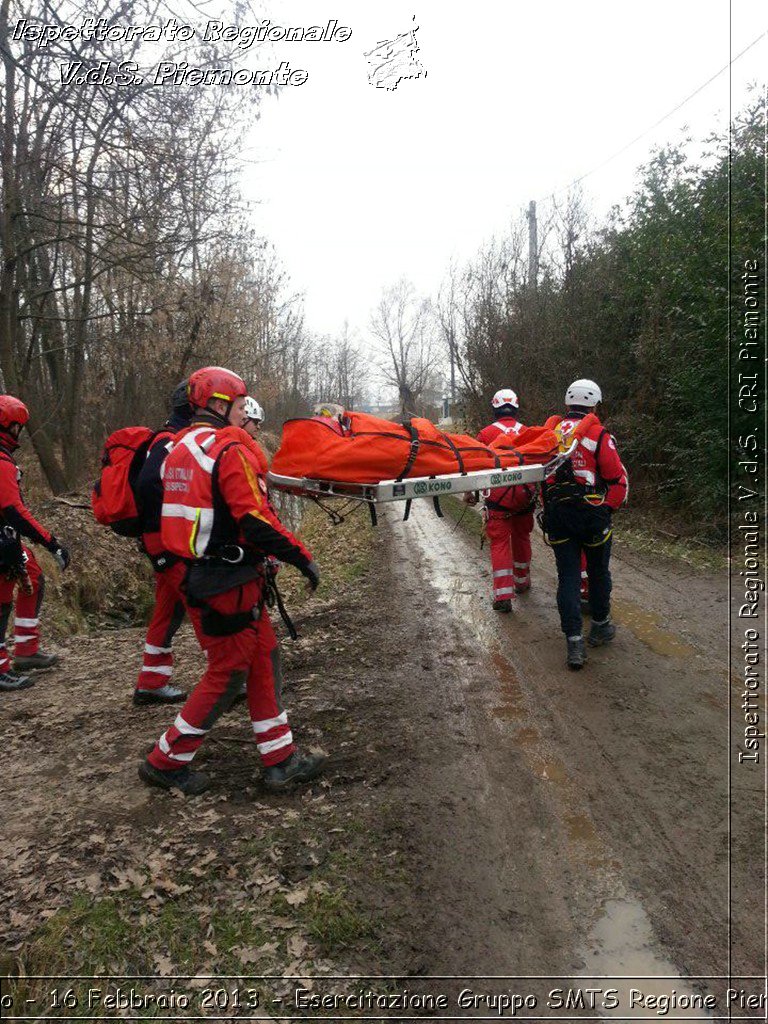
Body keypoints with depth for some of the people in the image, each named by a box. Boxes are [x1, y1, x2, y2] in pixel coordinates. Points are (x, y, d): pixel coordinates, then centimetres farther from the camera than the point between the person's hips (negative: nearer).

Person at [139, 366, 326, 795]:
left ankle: (280, 759, 22)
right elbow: (257, 520, -23)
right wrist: (303, 556, -12)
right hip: (227, 582, -10)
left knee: (262, 658, 14)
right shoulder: (231, 449, -16)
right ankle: (167, 761, 19)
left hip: (196, 572, 10)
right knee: (229, 671, 5)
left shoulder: (182, 447, 14)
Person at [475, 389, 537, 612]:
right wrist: (536, 490, 26)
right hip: (525, 495, 3)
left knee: (499, 543, -1)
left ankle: (503, 595, -9)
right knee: (521, 537, 20)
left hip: (498, 495, -3)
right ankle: (522, 581, 38)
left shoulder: (487, 433, -5)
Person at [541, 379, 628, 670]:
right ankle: (600, 627, 33)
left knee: (567, 576, 5)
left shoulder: (549, 431, 5)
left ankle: (574, 643, 0)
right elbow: (618, 478, -8)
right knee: (598, 572, 16)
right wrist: (610, 510, 7)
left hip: (556, 515, 3)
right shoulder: (597, 434, -8)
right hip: (592, 513, -3)